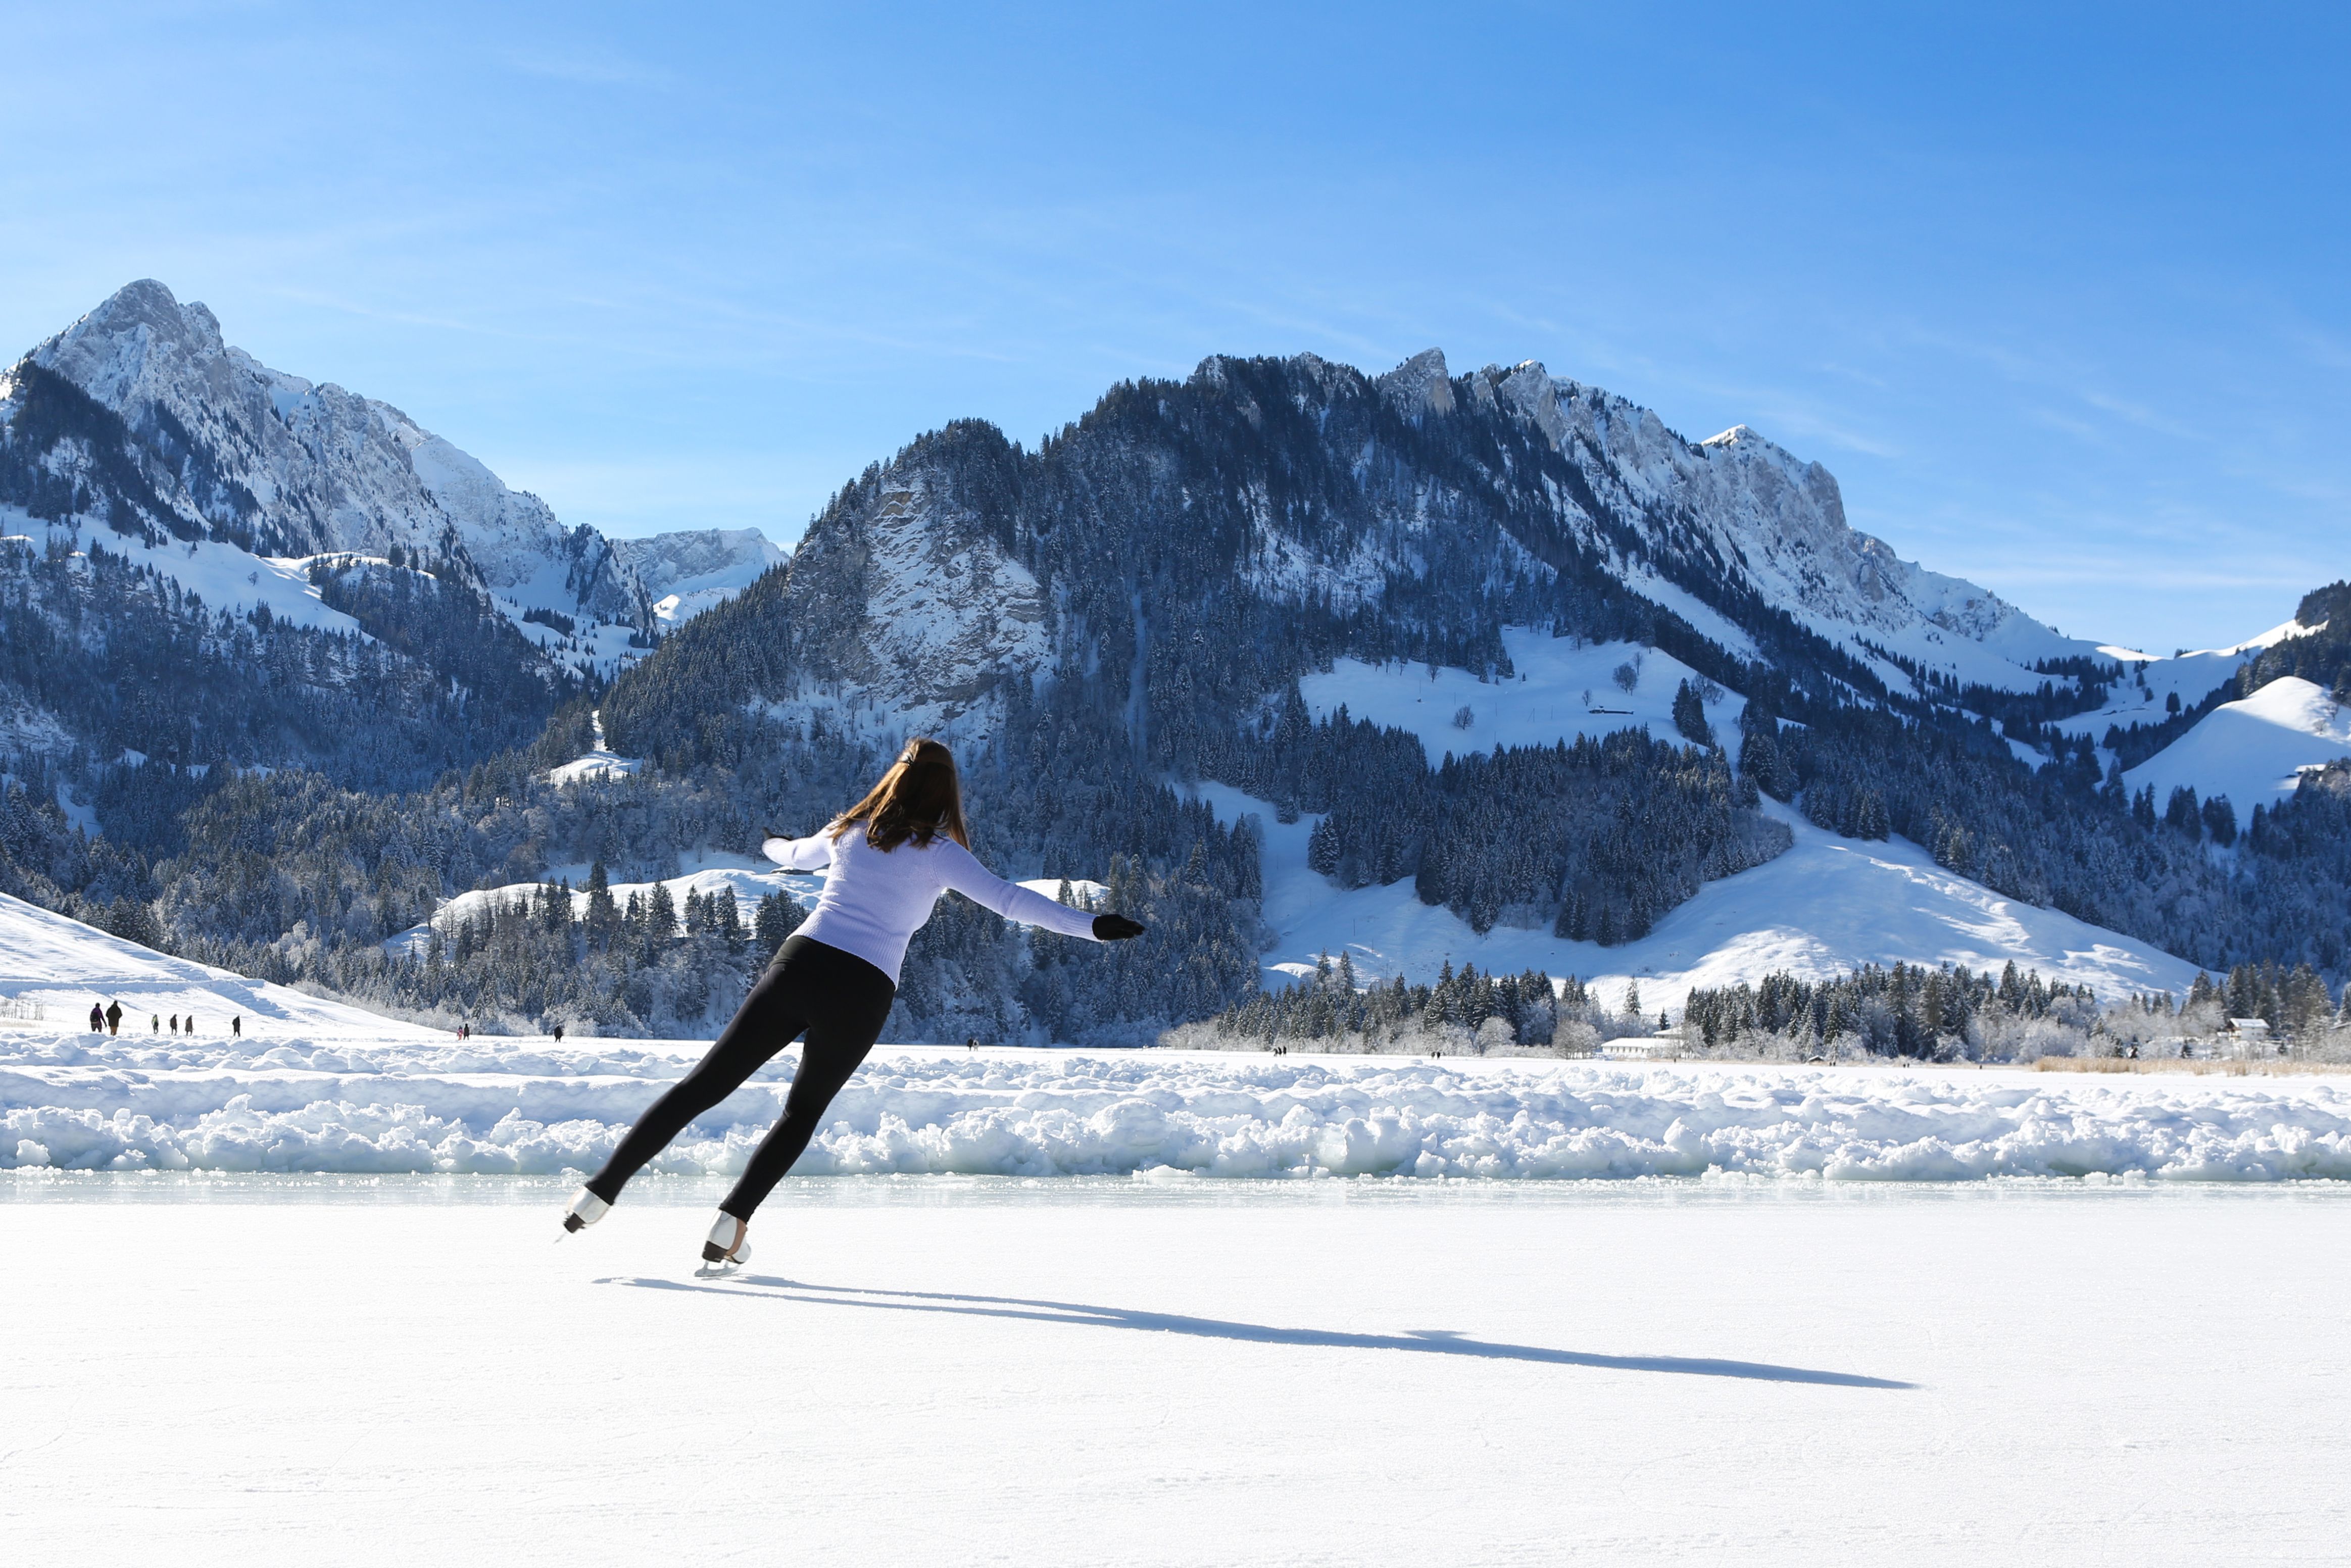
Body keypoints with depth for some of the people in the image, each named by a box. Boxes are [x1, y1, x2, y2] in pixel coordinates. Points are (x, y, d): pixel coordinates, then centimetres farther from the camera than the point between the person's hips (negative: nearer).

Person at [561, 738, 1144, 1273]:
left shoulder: (850, 830, 16)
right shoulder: (937, 851, 3)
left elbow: (796, 855, 37)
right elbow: (1008, 899, -7)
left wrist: (772, 845, 61)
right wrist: (1091, 927, -9)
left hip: (800, 963, 3)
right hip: (862, 993, -3)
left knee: (704, 1085, 8)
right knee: (802, 1113, 17)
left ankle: (603, 1189, 8)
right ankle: (731, 1223, 4)